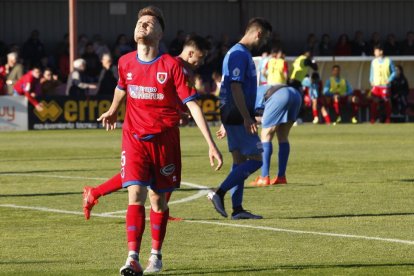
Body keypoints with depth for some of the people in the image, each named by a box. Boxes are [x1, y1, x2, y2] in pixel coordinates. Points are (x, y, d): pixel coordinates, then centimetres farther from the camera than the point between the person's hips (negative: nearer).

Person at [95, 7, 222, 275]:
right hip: (134, 138, 1)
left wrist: (211, 144, -16)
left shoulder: (172, 65, -10)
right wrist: (113, 111, 43)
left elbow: (192, 104, -11)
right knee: (136, 195, -15)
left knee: (158, 199, 8)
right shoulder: (126, 63, 1)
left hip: (164, 139, -1)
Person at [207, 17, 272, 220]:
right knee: (255, 159, -8)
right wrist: (247, 118, -23)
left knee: (240, 160, 9)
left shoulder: (240, 53, 17)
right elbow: (236, 88, -22)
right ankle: (219, 193, -11)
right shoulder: (240, 55, -15)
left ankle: (237, 209, 10)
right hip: (238, 117, -10)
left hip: (233, 117, 10)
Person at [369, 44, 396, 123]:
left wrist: (389, 80, -10)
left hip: (385, 85, -2)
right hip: (376, 85, 2)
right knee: (374, 102, -5)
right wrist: (371, 81, 2)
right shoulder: (373, 61, 7)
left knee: (386, 102, 1)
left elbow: (393, 72, 3)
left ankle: (388, 119, 12)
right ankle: (373, 118, 0)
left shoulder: (388, 61, -1)